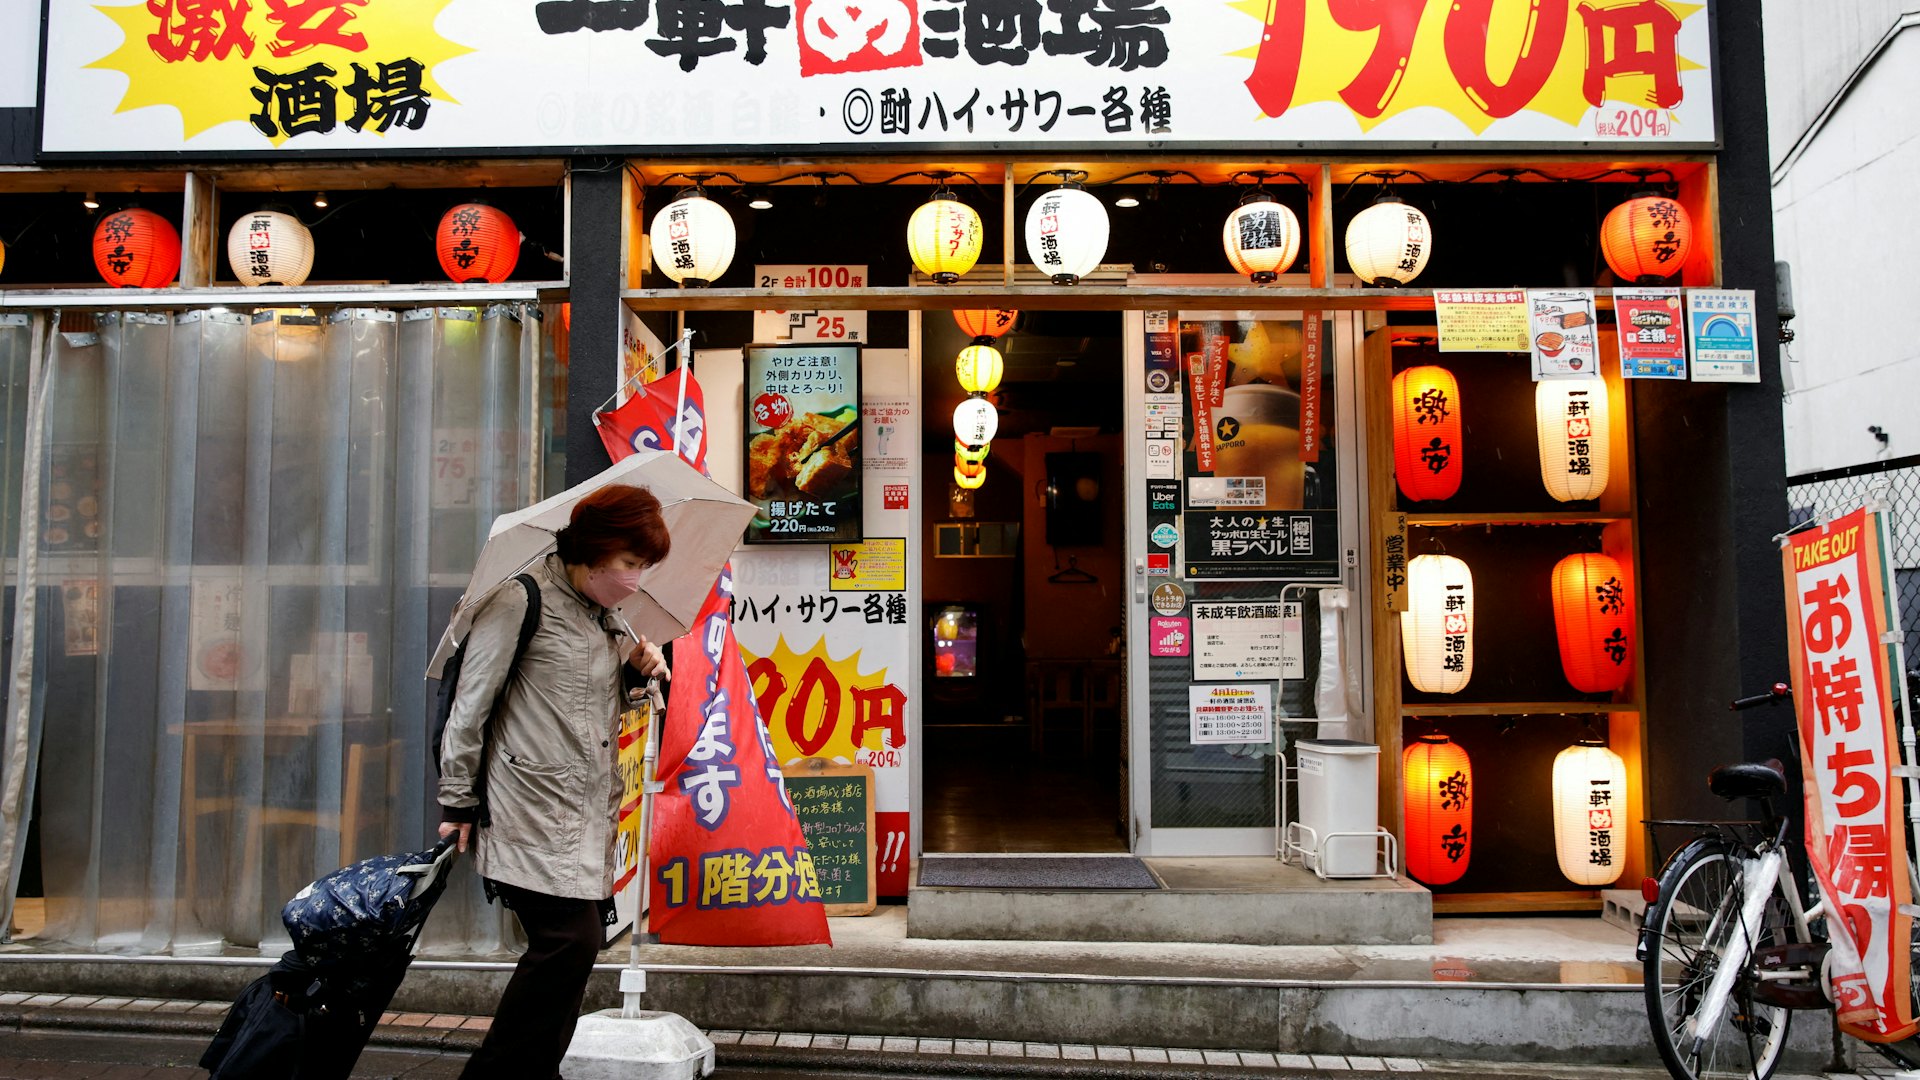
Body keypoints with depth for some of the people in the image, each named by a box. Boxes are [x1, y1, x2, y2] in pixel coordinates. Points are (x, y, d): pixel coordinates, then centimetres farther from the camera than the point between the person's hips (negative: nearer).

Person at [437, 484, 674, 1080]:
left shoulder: (605, 617, 12)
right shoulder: (522, 599, -12)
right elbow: (470, 705, -10)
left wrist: (638, 671, 2)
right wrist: (458, 801, -6)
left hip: (589, 815, 8)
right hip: (534, 810, -8)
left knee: (582, 938, 7)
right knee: (570, 940, -13)